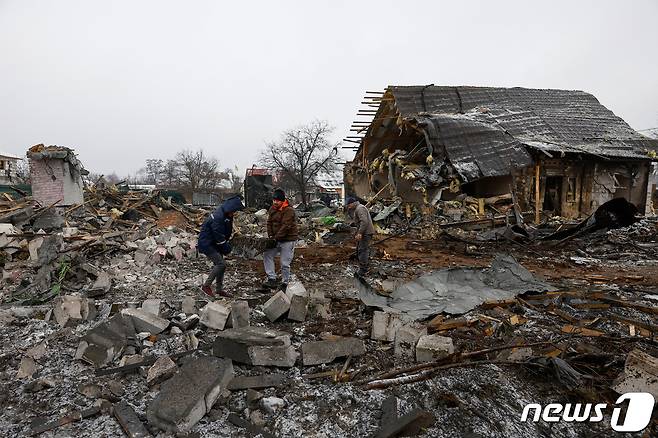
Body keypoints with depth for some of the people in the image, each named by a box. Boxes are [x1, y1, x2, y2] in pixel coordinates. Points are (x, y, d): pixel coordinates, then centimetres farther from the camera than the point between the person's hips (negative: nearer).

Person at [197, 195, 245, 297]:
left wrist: (225, 245, 3)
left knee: (219, 264, 10)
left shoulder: (227, 216, 6)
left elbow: (227, 232, 13)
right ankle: (206, 286, -2)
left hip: (214, 244, 10)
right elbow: (219, 236, -23)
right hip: (207, 244, -10)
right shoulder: (217, 217, -26)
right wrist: (226, 248, -13)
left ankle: (220, 289, 19)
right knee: (221, 264, -15)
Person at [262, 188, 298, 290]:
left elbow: (285, 227, -23)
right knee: (267, 255, 0)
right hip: (276, 239, 8)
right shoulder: (272, 209, 6)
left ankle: (284, 284, 14)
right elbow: (269, 223, 7)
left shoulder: (289, 210, -18)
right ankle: (272, 279, 1)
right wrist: (271, 236, -7)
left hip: (288, 240, -8)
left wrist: (276, 238, -24)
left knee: (285, 263, -3)